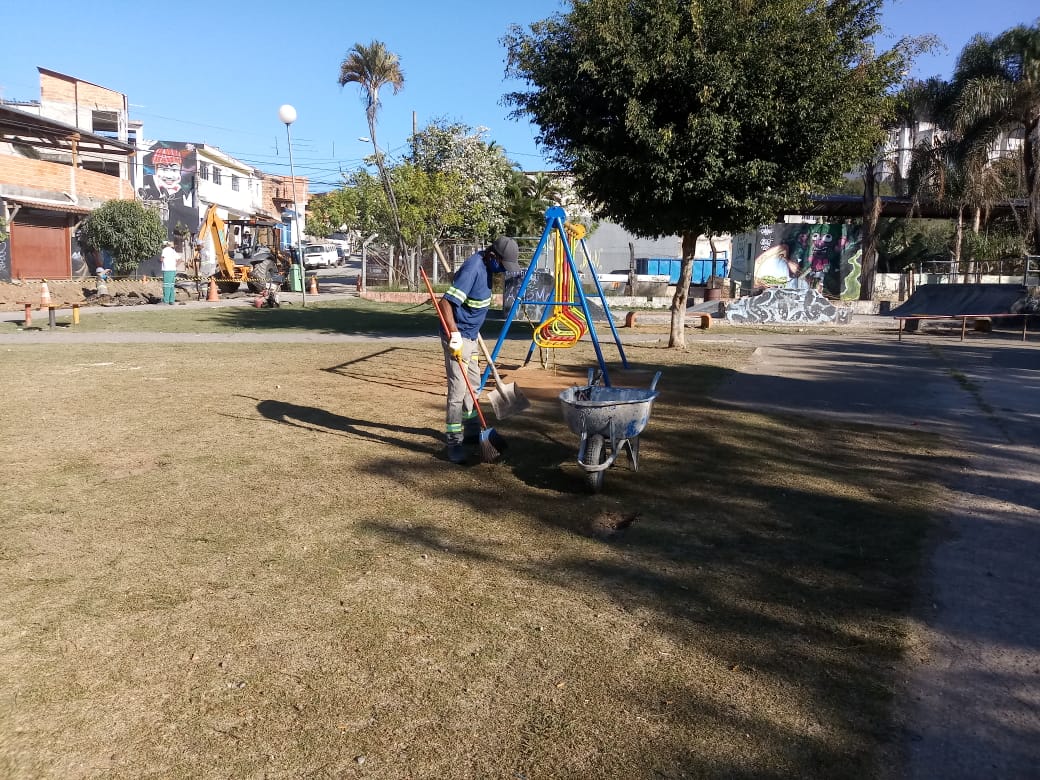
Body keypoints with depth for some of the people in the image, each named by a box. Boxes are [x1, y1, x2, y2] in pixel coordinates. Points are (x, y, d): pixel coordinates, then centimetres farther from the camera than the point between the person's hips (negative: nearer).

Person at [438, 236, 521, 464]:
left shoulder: (484, 264, 4)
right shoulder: (472, 269, -24)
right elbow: (445, 303, -29)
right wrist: (454, 334, -37)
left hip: (470, 335, 10)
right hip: (458, 337, -10)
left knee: (473, 384, 18)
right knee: (458, 389, -9)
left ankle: (472, 431, 31)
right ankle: (454, 442, -2)